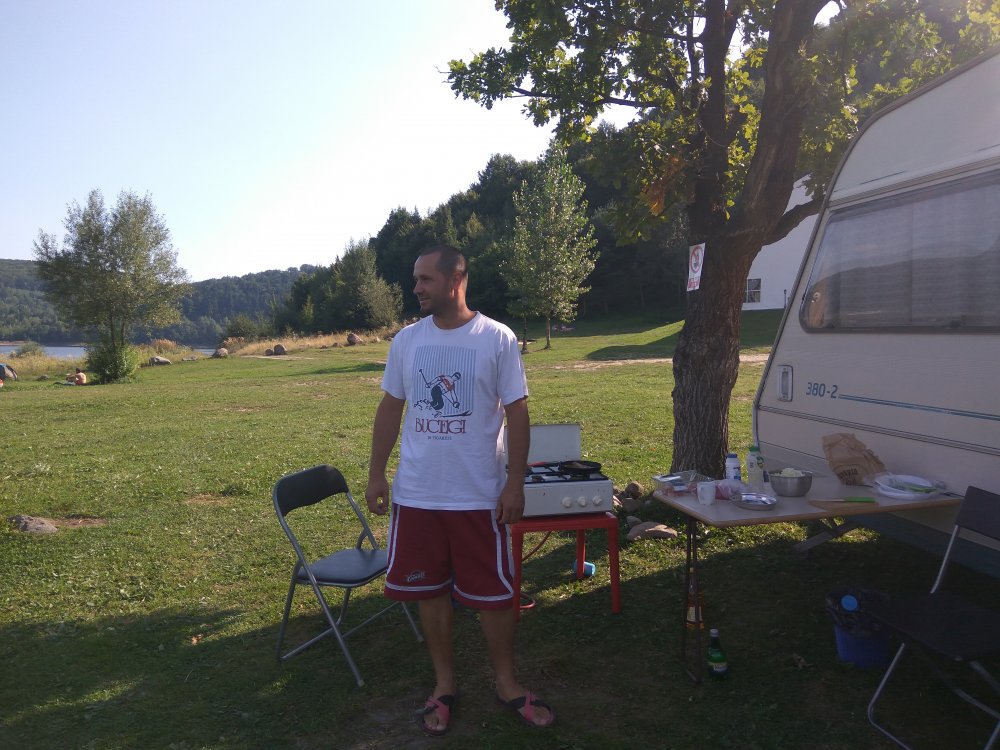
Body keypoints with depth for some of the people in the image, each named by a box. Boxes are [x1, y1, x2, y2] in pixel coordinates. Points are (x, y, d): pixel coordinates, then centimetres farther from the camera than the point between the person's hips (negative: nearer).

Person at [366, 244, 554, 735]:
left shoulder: (497, 339, -7)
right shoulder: (406, 340, 3)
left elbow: (517, 413, -5)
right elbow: (390, 409, 9)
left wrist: (515, 483, -9)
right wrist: (376, 474, 5)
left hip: (480, 496, -3)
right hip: (415, 495, 3)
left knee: (494, 592, 9)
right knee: (429, 590, 13)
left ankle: (506, 682, 30)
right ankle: (444, 682, 33)